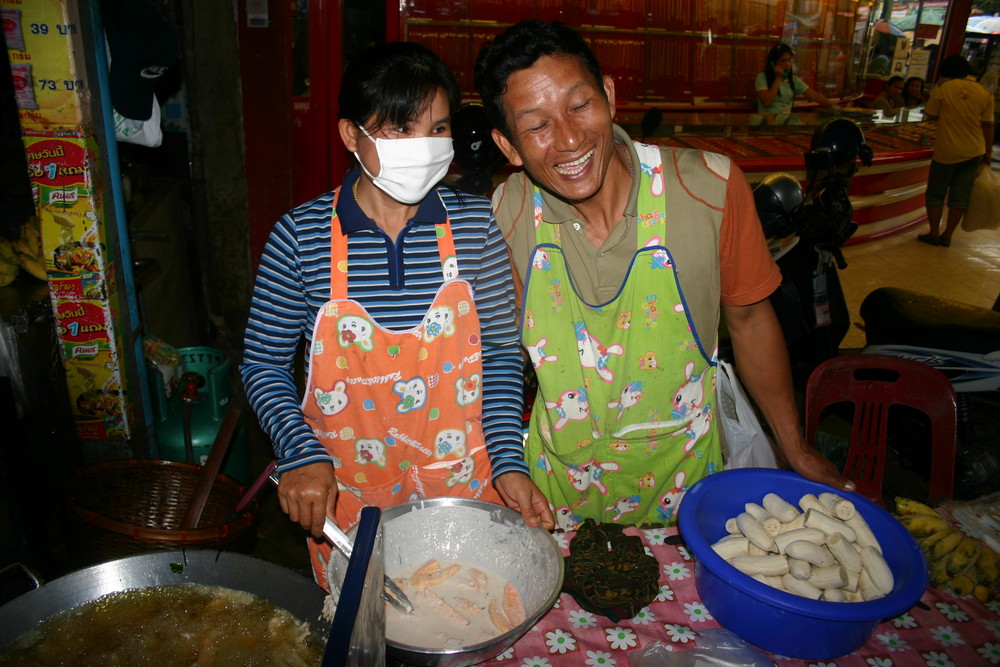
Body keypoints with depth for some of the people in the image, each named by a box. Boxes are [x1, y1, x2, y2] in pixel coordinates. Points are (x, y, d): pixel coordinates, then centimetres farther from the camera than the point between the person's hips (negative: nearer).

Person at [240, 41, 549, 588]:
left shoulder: (475, 224, -8)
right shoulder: (300, 236, -11)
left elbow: (501, 352, -2)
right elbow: (263, 364, -3)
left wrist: (508, 461, -11)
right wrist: (301, 456, -17)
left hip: (464, 489, 1)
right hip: (346, 502, 0)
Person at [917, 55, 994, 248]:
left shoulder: (942, 89, -9)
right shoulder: (985, 93, 0)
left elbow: (930, 115, 0)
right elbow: (987, 125, 1)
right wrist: (989, 151, 11)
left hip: (947, 151, -3)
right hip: (974, 152, 3)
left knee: (936, 193, 9)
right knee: (960, 195, 9)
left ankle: (934, 233, 9)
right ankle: (947, 235, 13)